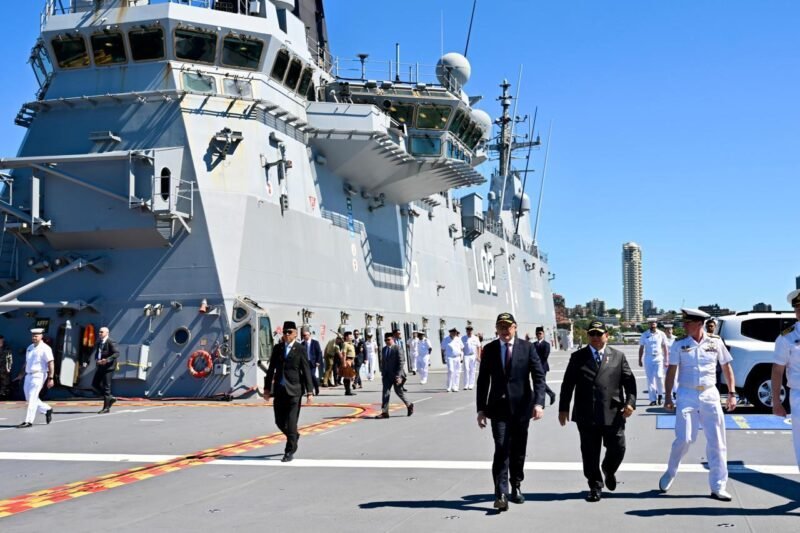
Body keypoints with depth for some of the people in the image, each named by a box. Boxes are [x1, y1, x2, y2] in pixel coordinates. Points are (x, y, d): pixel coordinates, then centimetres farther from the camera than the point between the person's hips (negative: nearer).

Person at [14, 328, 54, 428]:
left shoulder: (45, 348, -8)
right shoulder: (29, 348, 15)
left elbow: (50, 364, -13)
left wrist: (51, 378, -18)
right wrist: (20, 376, 17)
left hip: (39, 376, -8)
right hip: (28, 375, 8)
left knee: (32, 398, -11)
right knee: (29, 398, 10)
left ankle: (28, 421, -9)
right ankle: (47, 409, 27)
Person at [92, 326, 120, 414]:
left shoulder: (111, 342, -12)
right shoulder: (98, 343, 12)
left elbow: (117, 353, -18)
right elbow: (96, 353, 22)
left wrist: (107, 360, -28)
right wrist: (96, 360, 1)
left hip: (108, 367, -8)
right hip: (100, 367, 8)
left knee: (106, 386, -5)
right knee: (94, 385, 8)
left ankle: (106, 408, 3)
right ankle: (110, 398, 22)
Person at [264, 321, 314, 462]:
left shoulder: (300, 349, -2)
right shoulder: (277, 348, 9)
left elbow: (306, 371, -3)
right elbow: (271, 369, 13)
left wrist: (309, 392, -7)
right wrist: (267, 388, 11)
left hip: (294, 390, -4)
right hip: (279, 390, 4)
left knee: (291, 422, -5)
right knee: (279, 421, 8)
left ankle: (290, 452, 5)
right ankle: (294, 436, 36)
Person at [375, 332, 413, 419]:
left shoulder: (397, 349, -11)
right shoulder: (384, 349, 10)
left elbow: (401, 362, -15)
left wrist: (398, 375, -19)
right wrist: (382, 374, 12)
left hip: (396, 375, -6)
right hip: (387, 375, 6)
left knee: (398, 391, 4)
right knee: (385, 392, -1)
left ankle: (409, 405, 26)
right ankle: (384, 412, 0)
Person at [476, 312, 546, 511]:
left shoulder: (527, 348, 0)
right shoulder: (489, 350, 4)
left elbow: (538, 376, -4)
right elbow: (483, 381, 6)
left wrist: (538, 402, -17)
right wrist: (481, 409, 2)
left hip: (521, 406, 1)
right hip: (499, 406, 0)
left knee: (518, 450, 10)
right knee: (501, 449, -12)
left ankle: (516, 487, 28)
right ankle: (501, 494, -13)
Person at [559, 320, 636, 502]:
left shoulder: (618, 356, 9)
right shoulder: (578, 357, 8)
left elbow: (629, 381, 5)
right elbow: (567, 384, 7)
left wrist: (630, 401, -10)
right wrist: (563, 408, 3)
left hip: (613, 414, 0)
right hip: (586, 415, 0)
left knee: (617, 449, 3)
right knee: (590, 453, 4)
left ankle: (608, 470, 35)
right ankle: (595, 487, 18)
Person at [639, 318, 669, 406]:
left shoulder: (661, 335, 4)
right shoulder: (644, 335, 7)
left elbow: (665, 348, 5)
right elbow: (641, 348, 10)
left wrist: (666, 360, 1)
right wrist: (640, 360, 8)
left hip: (659, 358, -1)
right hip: (648, 359, 2)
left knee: (659, 376, -16)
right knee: (650, 379, 0)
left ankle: (660, 394, 9)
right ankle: (653, 399, 4)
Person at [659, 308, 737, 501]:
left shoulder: (715, 342, 1)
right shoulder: (679, 344, -1)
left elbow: (726, 368, 9)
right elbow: (671, 371, 1)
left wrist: (732, 394, 5)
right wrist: (668, 397, -3)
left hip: (710, 395, 2)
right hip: (687, 395, -2)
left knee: (717, 442, 2)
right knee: (683, 439, -8)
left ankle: (718, 487, 11)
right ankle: (670, 473, 18)